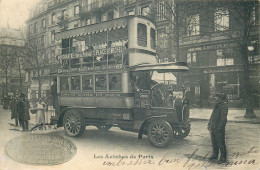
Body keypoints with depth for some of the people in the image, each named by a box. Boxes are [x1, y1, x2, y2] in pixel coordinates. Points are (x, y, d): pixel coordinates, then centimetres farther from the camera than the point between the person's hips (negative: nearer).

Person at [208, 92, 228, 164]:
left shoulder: (224, 106, -14)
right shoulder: (216, 105, 13)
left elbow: (223, 118, -19)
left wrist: (219, 128, -21)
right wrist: (209, 125, 15)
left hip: (219, 129, -9)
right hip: (213, 128, 9)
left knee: (220, 144, 1)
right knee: (214, 143, 18)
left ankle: (223, 158, 14)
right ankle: (215, 155, 32)